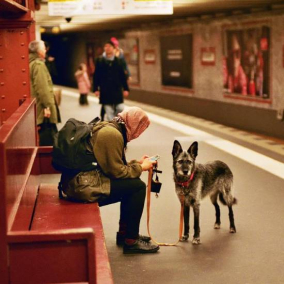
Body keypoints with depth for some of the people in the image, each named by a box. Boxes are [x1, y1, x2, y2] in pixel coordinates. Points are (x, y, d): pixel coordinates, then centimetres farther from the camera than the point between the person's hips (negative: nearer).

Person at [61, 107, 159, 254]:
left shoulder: (108, 128, 15)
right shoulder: (112, 134, -16)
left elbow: (113, 165, 23)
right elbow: (116, 171, -14)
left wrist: (137, 163, 20)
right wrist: (140, 168, 0)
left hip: (78, 181, 11)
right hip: (84, 186, -11)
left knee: (131, 182, 17)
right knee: (138, 186, -8)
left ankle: (124, 233, 26)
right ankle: (131, 241, 0)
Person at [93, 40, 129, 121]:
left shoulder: (118, 61, 5)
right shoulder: (100, 61, 2)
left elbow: (122, 76, 7)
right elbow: (96, 76, 2)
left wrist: (126, 89, 5)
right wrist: (96, 89, -3)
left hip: (117, 90, 1)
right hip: (105, 91, -1)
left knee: (120, 109, -3)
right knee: (109, 112, 1)